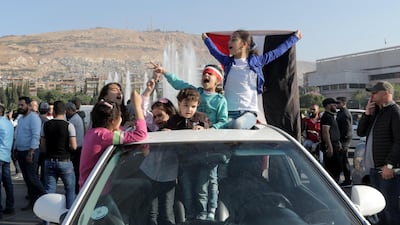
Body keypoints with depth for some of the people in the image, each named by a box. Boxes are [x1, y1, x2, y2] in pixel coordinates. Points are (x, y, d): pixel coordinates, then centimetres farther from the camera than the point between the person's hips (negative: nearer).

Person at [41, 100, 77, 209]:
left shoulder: (46, 125, 0)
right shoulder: (68, 125, -11)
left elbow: (43, 144, 5)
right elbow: (74, 146, -15)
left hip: (49, 161, 3)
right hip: (64, 161, -3)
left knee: (49, 190, 9)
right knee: (70, 189, 10)